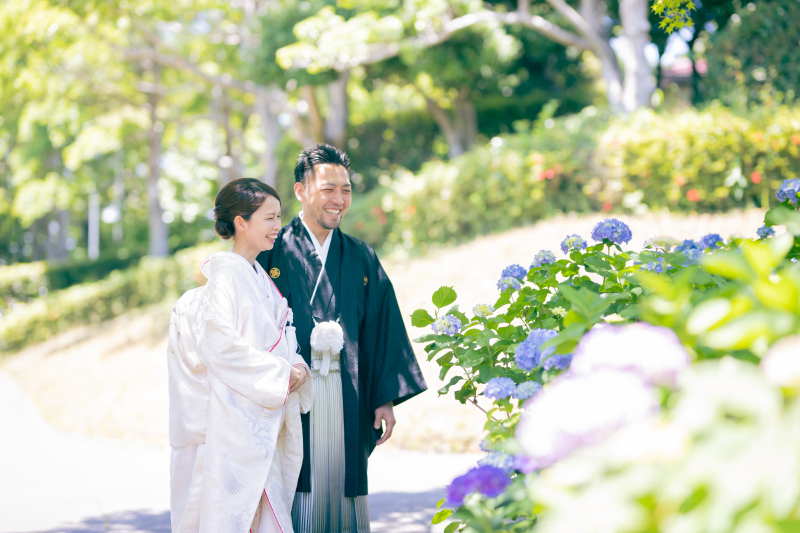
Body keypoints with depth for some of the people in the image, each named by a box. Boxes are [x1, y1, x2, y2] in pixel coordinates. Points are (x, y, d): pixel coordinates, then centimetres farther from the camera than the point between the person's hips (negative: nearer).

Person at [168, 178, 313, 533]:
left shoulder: (259, 277, 15)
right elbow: (218, 344, -21)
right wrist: (278, 375, -16)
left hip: (266, 422, 9)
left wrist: (295, 368, 1)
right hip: (237, 420, -9)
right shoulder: (226, 274, -12)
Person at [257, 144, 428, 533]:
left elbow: (382, 330, 11)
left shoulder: (362, 258, 13)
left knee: (342, 492, 4)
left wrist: (386, 399, 5)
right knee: (293, 497, -5)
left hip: (346, 396, 3)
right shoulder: (272, 252, 2)